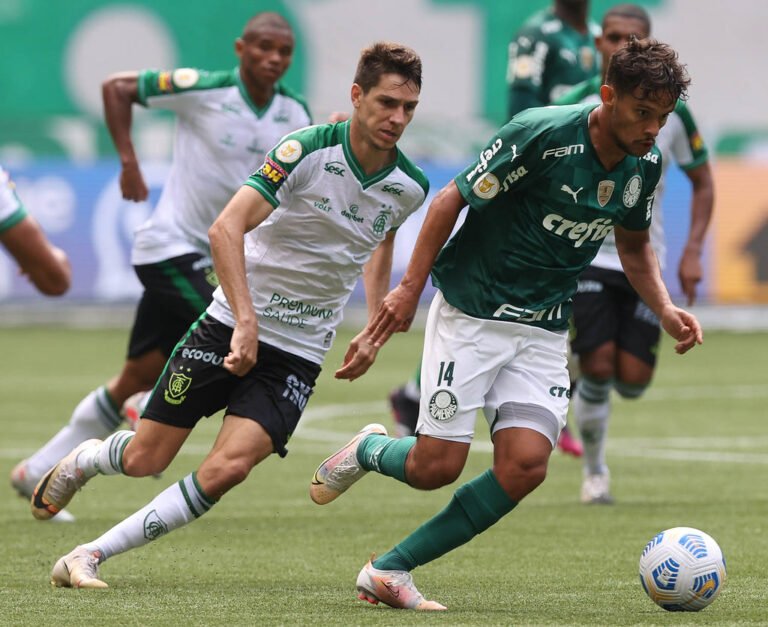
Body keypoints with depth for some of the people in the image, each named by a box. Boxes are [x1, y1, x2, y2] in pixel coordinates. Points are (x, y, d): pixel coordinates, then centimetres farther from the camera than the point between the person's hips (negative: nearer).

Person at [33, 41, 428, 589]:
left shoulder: (410, 187, -2)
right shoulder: (307, 150, -17)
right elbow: (227, 228, -23)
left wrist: (375, 330, 11)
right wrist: (246, 321, -33)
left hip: (298, 356, 3)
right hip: (231, 326, -3)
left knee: (228, 467, -19)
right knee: (145, 458, 3)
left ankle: (90, 556, -10)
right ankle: (83, 460, 41)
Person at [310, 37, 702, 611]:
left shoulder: (644, 165, -1)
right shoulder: (542, 134, -21)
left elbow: (634, 244, 18)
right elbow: (452, 199, -12)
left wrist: (666, 311, 2)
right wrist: (410, 289, -11)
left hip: (544, 331, 5)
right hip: (472, 312, -5)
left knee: (525, 466, -13)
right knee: (438, 467, -9)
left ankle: (390, 571, -1)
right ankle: (367, 450, 29)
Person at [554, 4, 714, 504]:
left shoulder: (671, 111, -1)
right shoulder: (574, 107, -6)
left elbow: (702, 182, 10)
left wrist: (693, 252, -1)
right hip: (585, 255, -2)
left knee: (633, 380, -4)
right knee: (598, 369, -13)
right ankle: (595, 470, 10)